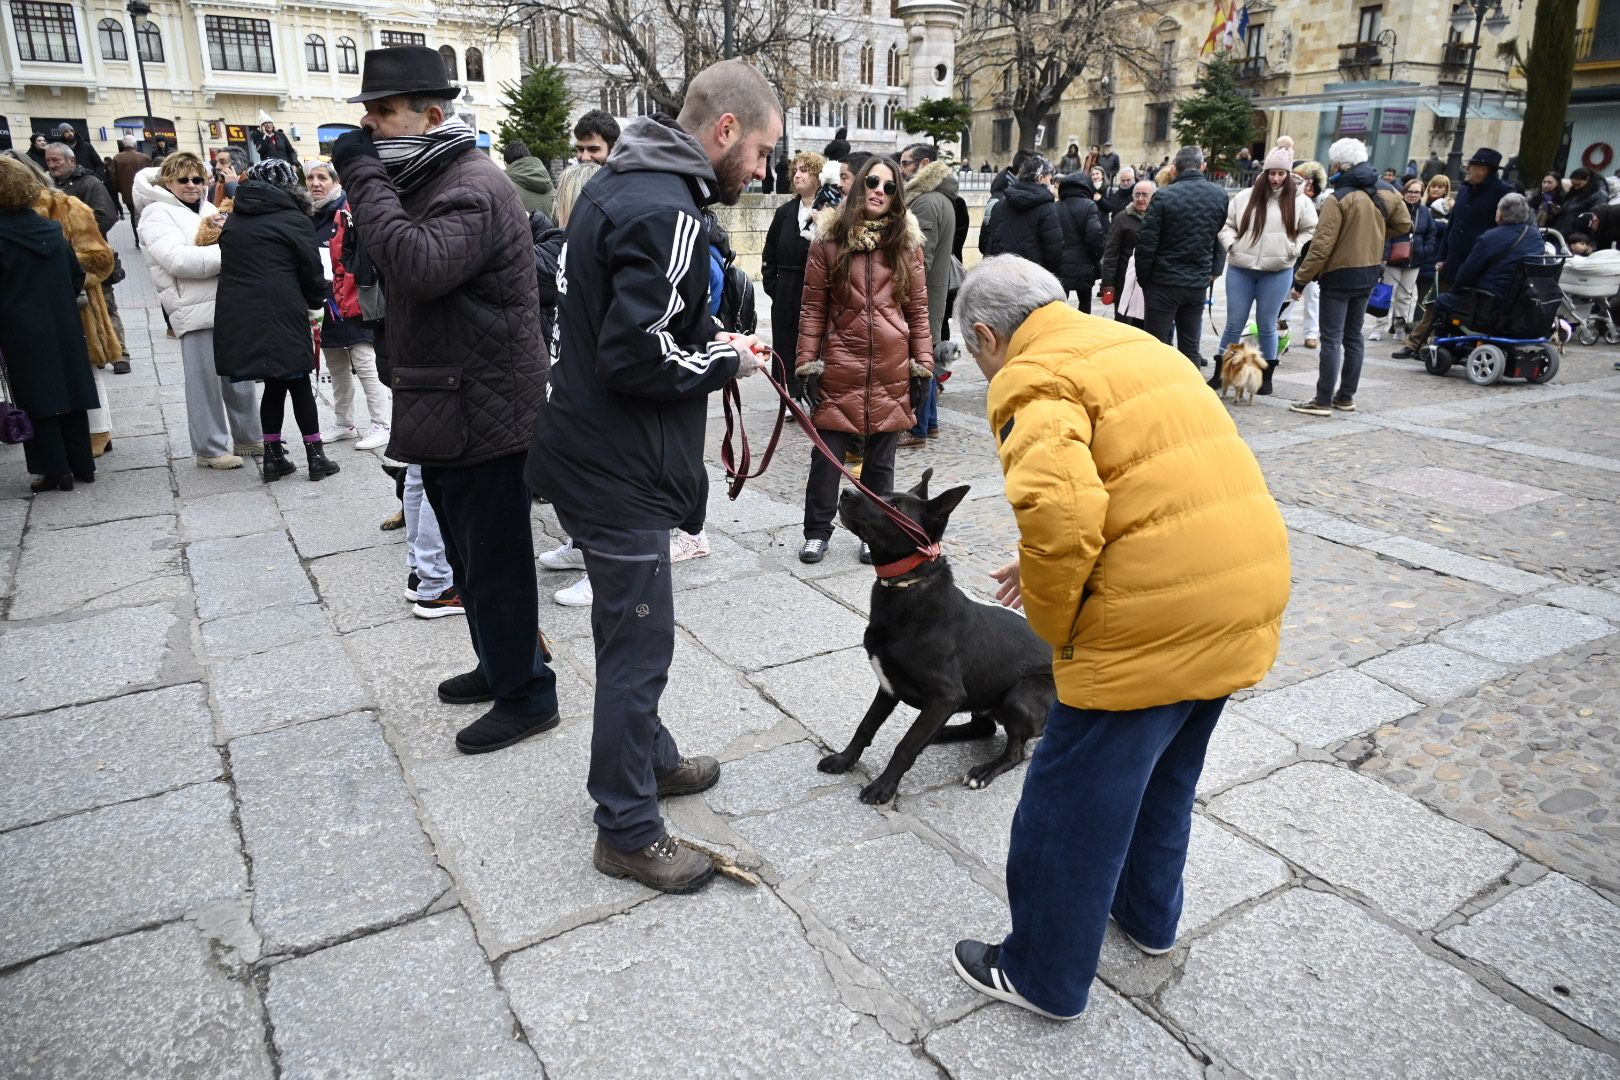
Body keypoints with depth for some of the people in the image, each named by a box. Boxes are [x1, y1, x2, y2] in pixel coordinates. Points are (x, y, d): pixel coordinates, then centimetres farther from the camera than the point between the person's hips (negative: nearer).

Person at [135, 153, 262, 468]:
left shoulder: (207, 209, 20)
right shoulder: (157, 214, -3)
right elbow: (177, 259, -17)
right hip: (196, 309, -7)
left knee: (239, 376, 14)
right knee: (206, 381, -3)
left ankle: (247, 437, 26)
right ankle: (210, 449, 6)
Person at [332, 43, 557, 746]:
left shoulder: (473, 187, -17)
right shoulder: (426, 181, 16)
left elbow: (418, 266, -32)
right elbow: (396, 270, 19)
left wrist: (365, 179, -23)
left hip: (481, 415, -11)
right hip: (447, 410, 11)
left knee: (495, 561, -1)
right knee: (469, 556, 20)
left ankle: (525, 695, 14)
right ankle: (498, 666, 37)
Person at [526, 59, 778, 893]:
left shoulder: (618, 183, 11)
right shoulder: (665, 211, -21)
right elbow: (640, 356, -26)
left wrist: (705, 342, 6)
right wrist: (727, 362, -10)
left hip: (592, 448, 10)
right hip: (620, 470, -10)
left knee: (630, 633, 22)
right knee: (638, 646, 1)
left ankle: (649, 758, 40)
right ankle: (627, 831, 16)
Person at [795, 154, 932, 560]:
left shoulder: (907, 242, 5)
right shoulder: (829, 239, 1)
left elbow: (918, 309, 6)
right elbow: (813, 308, 2)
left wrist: (922, 366, 2)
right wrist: (808, 363, -3)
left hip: (891, 372, 1)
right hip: (840, 369, -1)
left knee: (880, 461, 11)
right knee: (826, 456, 3)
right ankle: (817, 532, 19)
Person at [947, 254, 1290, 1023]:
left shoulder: (1033, 380, -10)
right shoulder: (1131, 344, 18)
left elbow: (1060, 511, -27)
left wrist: (1054, 623, -10)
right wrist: (1048, 568, 19)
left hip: (1158, 616, -9)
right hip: (1250, 585, 9)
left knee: (1074, 800, 8)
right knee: (1166, 771, 28)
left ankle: (1044, 975, 26)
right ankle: (1149, 914, 49)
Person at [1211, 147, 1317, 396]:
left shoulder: (1299, 202, 2)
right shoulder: (1245, 197, 4)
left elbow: (1311, 230, 8)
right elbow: (1226, 224, 9)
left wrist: (1294, 249, -5)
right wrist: (1232, 245, -6)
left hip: (1277, 272, -1)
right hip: (1240, 269, 1)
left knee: (1267, 326, 6)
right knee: (1234, 324, 5)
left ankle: (1266, 377, 16)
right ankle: (1219, 373, 13)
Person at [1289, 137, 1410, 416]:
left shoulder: (1339, 198, -17)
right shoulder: (1387, 194, 5)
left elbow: (1322, 244, -21)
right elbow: (1404, 225, 17)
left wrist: (1301, 279, -17)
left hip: (1340, 275, -7)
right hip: (1369, 273, 7)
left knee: (1332, 338, -5)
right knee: (1353, 336, 15)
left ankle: (1323, 401, -4)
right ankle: (1346, 396, 21)